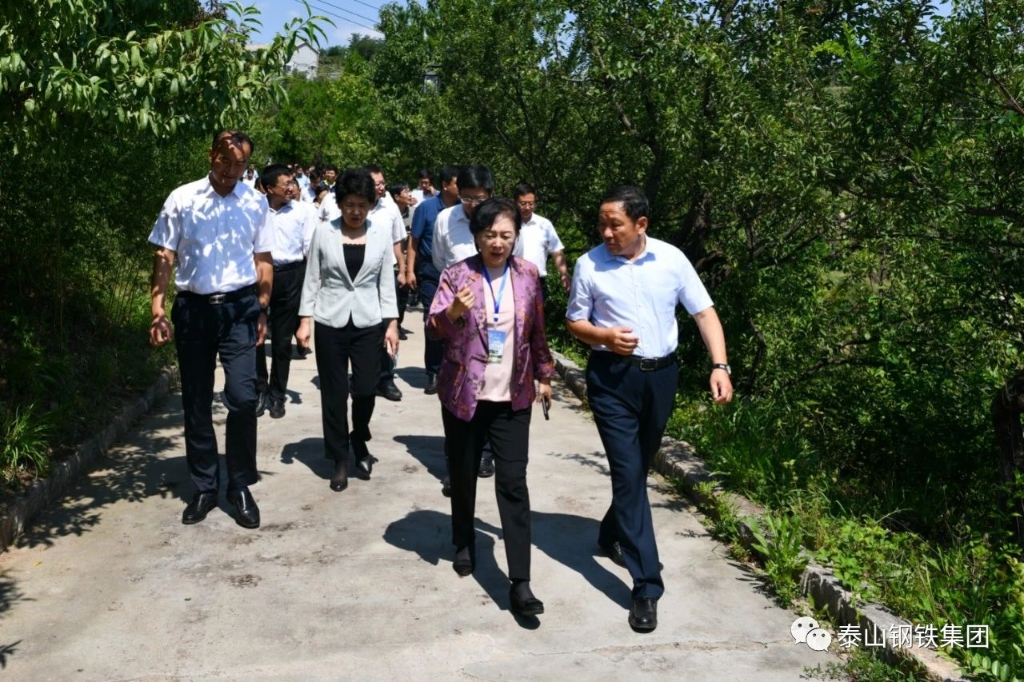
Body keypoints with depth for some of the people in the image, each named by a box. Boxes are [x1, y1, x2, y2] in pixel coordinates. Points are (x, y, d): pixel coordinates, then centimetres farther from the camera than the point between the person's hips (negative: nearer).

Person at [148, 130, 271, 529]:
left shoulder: (255, 202, 2)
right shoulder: (181, 200, 0)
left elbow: (263, 260, 6)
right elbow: (165, 257, 1)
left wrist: (262, 311, 3)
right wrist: (157, 308, -7)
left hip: (239, 308, -1)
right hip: (193, 307, 1)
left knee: (243, 399, -8)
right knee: (196, 403, 9)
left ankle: (241, 486, 10)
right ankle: (204, 487, 24)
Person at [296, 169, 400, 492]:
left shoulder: (382, 235, 2)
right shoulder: (323, 232, -1)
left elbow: (386, 282, 5)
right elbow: (312, 278, 2)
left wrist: (392, 323, 0)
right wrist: (304, 320, -3)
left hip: (369, 323, 1)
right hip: (330, 323, 0)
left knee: (366, 389, -2)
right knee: (334, 393, 5)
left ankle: (359, 441, 29)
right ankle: (340, 460, 20)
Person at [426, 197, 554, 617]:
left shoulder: (527, 275, 2)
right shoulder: (457, 274, -7)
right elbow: (432, 328, -12)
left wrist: (544, 374, 15)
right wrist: (454, 312, -32)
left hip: (512, 396, 1)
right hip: (464, 393, -1)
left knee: (513, 482, -4)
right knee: (463, 476, 14)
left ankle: (520, 582, -2)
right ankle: (464, 545, 41)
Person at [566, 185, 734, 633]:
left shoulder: (671, 259, -2)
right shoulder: (589, 265, -6)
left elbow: (704, 313, 0)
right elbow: (575, 322, 3)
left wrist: (719, 366, -12)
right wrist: (604, 336, -19)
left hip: (660, 375, 3)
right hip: (612, 378, -3)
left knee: (639, 468, 18)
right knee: (628, 472, -7)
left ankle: (612, 536, 44)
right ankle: (646, 585, -2)